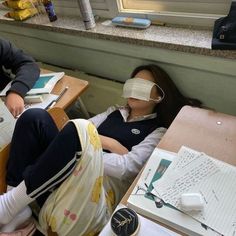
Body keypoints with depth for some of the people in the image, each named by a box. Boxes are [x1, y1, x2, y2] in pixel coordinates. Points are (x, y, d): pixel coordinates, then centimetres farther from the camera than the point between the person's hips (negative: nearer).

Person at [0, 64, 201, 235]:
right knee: (35, 117, -15)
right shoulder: (115, 112, 23)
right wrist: (108, 143, -5)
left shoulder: (158, 132, 6)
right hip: (60, 181, 6)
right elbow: (80, 129, 10)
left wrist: (91, 144, -13)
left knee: (79, 129, -32)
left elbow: (128, 167, -10)